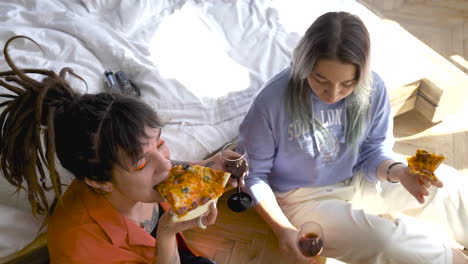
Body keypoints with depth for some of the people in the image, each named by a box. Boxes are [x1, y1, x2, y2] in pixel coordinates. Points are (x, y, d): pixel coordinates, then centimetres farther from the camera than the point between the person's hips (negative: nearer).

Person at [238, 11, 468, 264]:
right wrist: (282, 229, -22)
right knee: (383, 240, -28)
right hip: (302, 197, -4)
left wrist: (397, 171, -25)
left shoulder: (374, 89, -16)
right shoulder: (272, 101, -26)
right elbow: (254, 173, -13)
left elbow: (374, 151, -2)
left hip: (356, 182, 5)